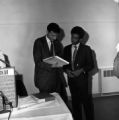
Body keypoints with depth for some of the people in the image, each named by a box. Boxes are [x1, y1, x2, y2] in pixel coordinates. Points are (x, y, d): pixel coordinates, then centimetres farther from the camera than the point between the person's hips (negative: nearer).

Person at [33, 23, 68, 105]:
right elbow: (38, 62, -12)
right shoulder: (39, 42, -6)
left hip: (58, 77, 5)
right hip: (45, 79, -4)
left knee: (64, 101, 4)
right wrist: (51, 66, -27)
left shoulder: (58, 43, 10)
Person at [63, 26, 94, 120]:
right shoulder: (67, 48, 8)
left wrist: (81, 70, -16)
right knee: (75, 101, 12)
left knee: (86, 100, 0)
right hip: (71, 78, 4)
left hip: (82, 79, -3)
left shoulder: (86, 49, -2)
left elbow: (90, 65, -2)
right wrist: (67, 70, -8)